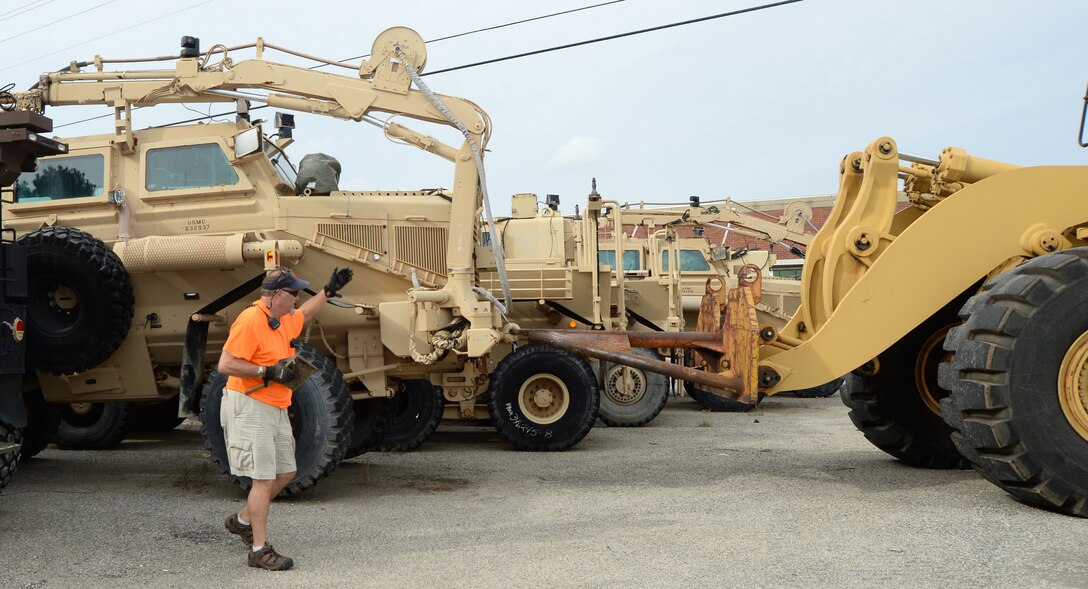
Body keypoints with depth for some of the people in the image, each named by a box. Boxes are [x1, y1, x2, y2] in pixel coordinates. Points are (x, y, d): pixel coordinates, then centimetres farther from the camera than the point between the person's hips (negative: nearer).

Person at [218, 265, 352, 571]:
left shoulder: (283, 320, 10)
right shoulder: (250, 321, -19)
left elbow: (303, 314, 35)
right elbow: (225, 365, -22)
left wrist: (328, 291, 29)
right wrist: (269, 372, -24)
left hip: (275, 408, 10)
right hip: (249, 408, -10)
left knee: (285, 473, 16)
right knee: (264, 479, -8)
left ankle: (243, 520, 33)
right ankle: (260, 550, 1)